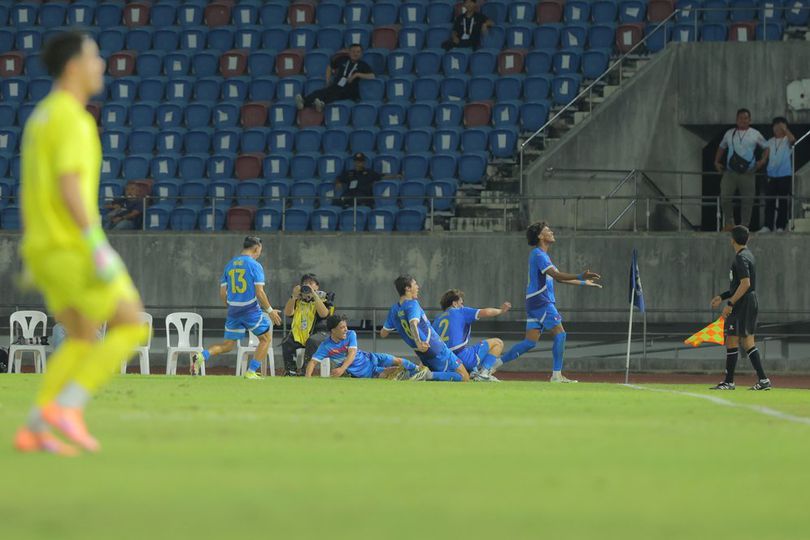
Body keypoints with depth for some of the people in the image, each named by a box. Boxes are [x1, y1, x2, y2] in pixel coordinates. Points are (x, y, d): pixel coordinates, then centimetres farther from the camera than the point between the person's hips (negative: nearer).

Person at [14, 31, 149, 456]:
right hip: (72, 249, -9)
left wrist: (34, 258, 26)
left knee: (82, 339, 17)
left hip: (44, 246, 9)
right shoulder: (72, 119, -15)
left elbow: (30, 189, 22)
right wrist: (100, 248, -27)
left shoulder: (41, 118, 17)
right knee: (132, 327, -2)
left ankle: (34, 430, 7)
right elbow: (70, 188, -25)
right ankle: (66, 407, -9)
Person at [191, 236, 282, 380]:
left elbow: (222, 294, 9)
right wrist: (270, 310, -3)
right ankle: (251, 372, 8)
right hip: (251, 309, -5)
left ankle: (202, 356, -13)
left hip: (233, 310, 5)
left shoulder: (229, 265, 9)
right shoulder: (255, 265, -7)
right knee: (266, 338, 14)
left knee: (228, 345, 12)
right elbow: (259, 293, -13)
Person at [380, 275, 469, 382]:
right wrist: (418, 342, -53)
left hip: (423, 355, 8)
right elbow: (413, 324, -34)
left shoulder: (394, 310, 7)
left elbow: (383, 333, 16)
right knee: (464, 378, -7)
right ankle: (429, 376, -25)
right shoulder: (412, 304, -15)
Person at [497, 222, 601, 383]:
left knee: (530, 342, 7)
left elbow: (559, 278, 28)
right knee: (559, 334, -10)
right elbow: (556, 274, -23)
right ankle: (556, 375, -10)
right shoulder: (538, 254, -11)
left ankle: (496, 363, 7)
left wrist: (583, 283, 30)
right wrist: (580, 277, -32)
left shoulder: (542, 255, 21)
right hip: (540, 301, -10)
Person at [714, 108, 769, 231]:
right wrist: (717, 161, 14)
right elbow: (721, 147, 25)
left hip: (748, 173, -1)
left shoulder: (755, 134, 6)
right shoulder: (729, 134, 11)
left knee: (747, 200, 1)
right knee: (724, 197, -11)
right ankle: (729, 222, 5)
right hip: (730, 172, 1)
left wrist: (763, 160, -1)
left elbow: (766, 147, 14)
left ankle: (745, 226, 11)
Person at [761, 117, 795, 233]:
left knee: (783, 202, -1)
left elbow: (792, 140, -25)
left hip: (785, 175, -4)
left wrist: (785, 129, -20)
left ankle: (781, 226, 3)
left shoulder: (787, 140, -2)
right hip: (771, 175, 4)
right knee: (770, 201, 2)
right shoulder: (770, 142, 13)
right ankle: (768, 226, 5)